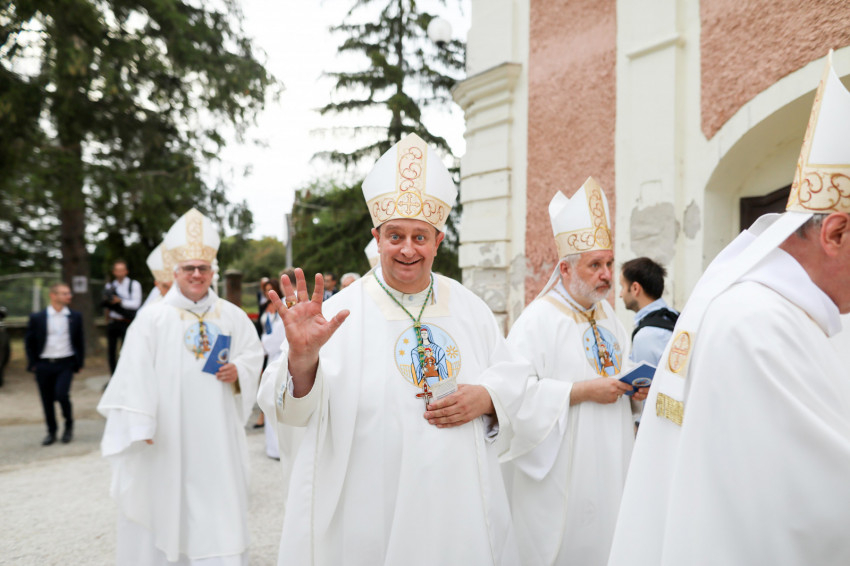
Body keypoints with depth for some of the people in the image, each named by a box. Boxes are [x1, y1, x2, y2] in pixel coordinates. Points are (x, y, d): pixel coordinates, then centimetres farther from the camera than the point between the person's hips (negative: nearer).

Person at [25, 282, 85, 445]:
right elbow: (29, 342, 8)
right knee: (47, 401, 8)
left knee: (61, 394, -17)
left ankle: (69, 425, 9)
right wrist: (32, 363, 2)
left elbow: (80, 341, 10)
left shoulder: (75, 317, 4)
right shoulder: (37, 318, 0)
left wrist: (79, 363, 6)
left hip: (66, 364, -1)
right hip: (44, 365, 1)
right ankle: (51, 432, 26)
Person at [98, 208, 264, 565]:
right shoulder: (153, 318, -3)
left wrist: (239, 370, -8)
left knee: (220, 502, 5)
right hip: (168, 433, -2)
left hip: (216, 431, 2)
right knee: (163, 499, 6)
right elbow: (136, 373, -8)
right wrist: (140, 424, -14)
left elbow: (254, 352, 14)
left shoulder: (232, 316, 6)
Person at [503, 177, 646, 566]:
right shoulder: (537, 320, -15)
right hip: (561, 472, -7)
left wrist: (638, 387, 1)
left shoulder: (607, 315, 10)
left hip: (609, 464, 7)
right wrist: (583, 391, -24)